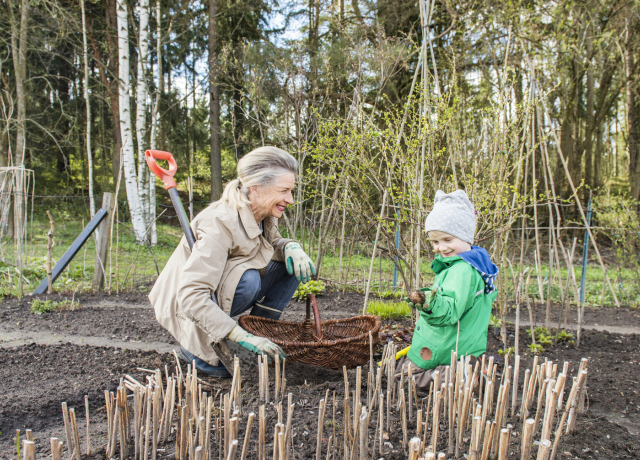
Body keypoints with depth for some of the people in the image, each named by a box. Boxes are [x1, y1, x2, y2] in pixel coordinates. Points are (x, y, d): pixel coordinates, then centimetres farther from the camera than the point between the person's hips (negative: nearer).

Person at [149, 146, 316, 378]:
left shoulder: (262, 214, -9)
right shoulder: (220, 223, -32)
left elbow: (273, 242, 12)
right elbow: (191, 294, -38)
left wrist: (290, 246, -13)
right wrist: (242, 337, -41)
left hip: (223, 297, 7)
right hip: (188, 307, -7)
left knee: (292, 265, -7)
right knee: (247, 279, -34)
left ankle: (260, 335, 1)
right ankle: (196, 347, -12)